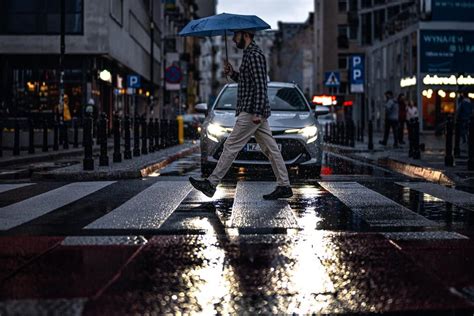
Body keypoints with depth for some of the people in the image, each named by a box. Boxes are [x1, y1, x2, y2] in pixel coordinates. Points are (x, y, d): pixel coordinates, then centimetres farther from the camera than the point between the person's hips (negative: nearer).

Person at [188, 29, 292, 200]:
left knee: (231, 146, -7)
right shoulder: (250, 54, 19)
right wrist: (232, 73, 9)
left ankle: (211, 184, -4)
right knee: (270, 149, 8)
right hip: (256, 112, 10)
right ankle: (284, 186, 10)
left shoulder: (254, 55, -14)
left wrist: (257, 113, -26)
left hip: (251, 112, -10)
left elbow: (260, 85, -21)